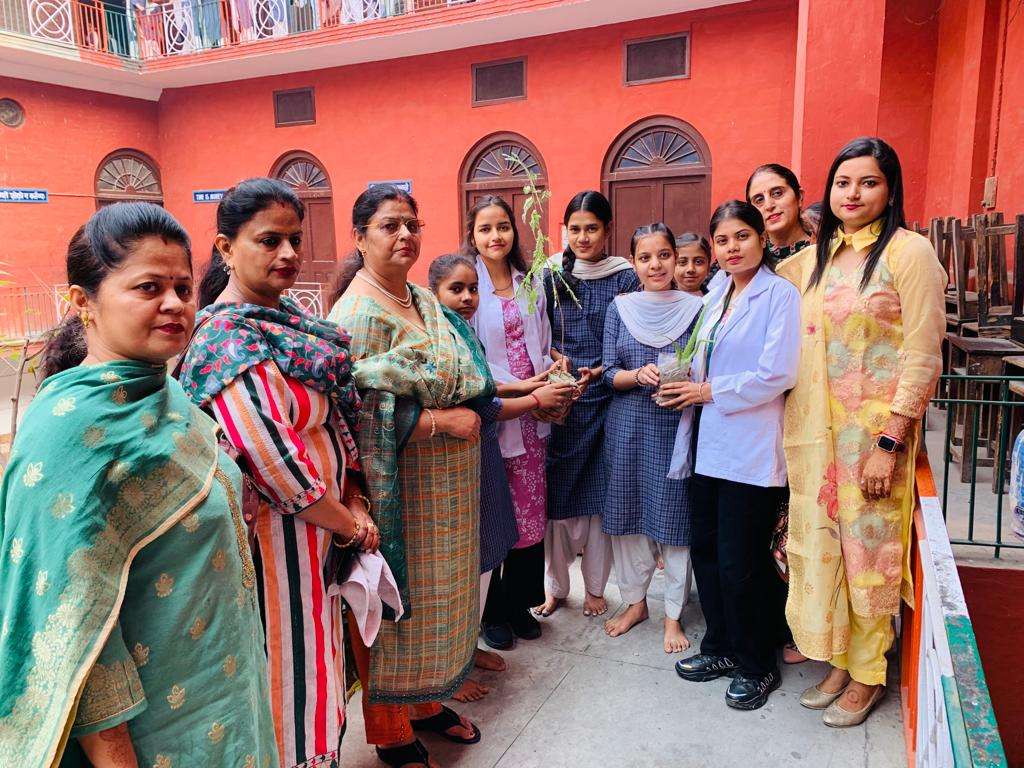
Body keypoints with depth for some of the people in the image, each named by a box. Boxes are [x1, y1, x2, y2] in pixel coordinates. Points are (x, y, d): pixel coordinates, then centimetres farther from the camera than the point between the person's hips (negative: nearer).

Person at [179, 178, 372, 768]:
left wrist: (354, 500, 0)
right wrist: (350, 524, -15)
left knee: (313, 656, 23)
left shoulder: (288, 319, 5)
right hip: (277, 536, -8)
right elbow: (274, 461, -27)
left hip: (317, 528, 9)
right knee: (288, 667, 9)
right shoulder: (231, 339, -21)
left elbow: (336, 420, 9)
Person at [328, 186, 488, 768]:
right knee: (395, 600, 6)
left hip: (448, 484, 8)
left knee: (437, 587, 18)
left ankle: (426, 698, 39)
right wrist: (443, 420, -18)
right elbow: (363, 415, -21)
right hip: (398, 486, -8)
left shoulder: (425, 301, 10)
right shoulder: (359, 312, -15)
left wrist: (474, 407, 2)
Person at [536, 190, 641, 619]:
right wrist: (556, 360, -10)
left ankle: (595, 587, 24)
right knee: (556, 493, 5)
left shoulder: (625, 278, 1)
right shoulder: (551, 275, 5)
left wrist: (599, 372, -14)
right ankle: (554, 587, 22)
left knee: (601, 494, 6)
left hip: (606, 400, -1)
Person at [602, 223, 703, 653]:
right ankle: (635, 601, 28)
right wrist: (640, 375, -17)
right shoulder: (620, 308, 5)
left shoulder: (695, 308, 1)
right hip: (628, 426, 2)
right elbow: (609, 373, 2)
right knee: (628, 513, 9)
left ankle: (673, 614, 19)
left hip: (677, 425, -2)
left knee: (675, 517, 2)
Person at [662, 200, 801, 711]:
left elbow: (777, 375, -17)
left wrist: (709, 392, -11)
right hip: (707, 444, 7)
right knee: (706, 550, 14)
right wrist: (685, 386, 2)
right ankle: (721, 648, 33)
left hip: (749, 450, -7)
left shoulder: (780, 295, -9)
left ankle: (757, 666, 23)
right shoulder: (716, 295, 14)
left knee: (741, 564, 2)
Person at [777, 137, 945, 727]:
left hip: (875, 429, -5)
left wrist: (890, 443, -16)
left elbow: (923, 357, -12)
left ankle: (868, 673, 25)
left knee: (868, 547, 5)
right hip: (814, 429, 5)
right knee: (821, 545, 12)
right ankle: (838, 659, 31)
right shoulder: (813, 258, 11)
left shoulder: (908, 251, -7)